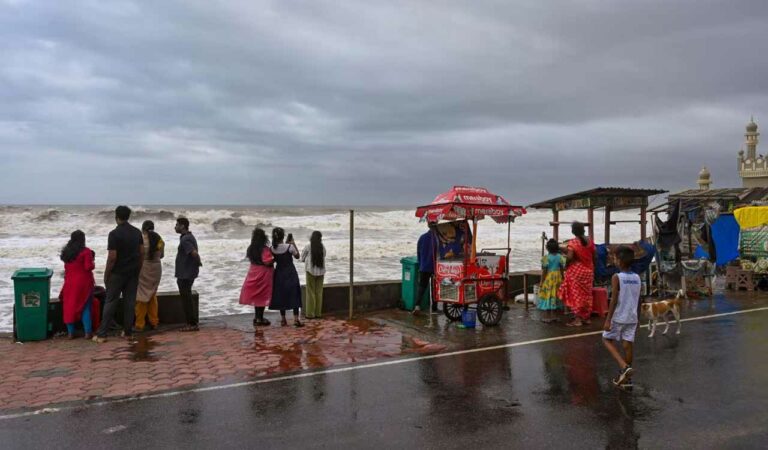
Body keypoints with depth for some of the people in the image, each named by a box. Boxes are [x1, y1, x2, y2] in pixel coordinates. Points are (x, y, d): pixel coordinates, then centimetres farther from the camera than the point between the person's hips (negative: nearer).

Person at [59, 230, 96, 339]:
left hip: (70, 283, 5)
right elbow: (89, 267, -15)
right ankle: (88, 332, 2)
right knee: (85, 307, 2)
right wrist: (93, 264, 5)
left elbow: (66, 267, 14)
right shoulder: (86, 251, -11)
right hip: (83, 282, -4)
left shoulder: (66, 251, 8)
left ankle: (70, 332, 12)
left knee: (70, 307, 9)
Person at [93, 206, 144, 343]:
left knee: (110, 302, 2)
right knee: (130, 302, 8)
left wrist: (106, 274, -5)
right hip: (133, 273, 4)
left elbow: (112, 257, -16)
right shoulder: (137, 232, 4)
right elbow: (142, 253, 6)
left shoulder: (114, 234, -13)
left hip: (118, 273, -4)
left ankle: (102, 334, 5)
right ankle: (128, 332, 13)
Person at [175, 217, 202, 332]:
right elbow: (193, 253, 21)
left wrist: (198, 263, -14)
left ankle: (192, 324, 2)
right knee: (187, 298, 16)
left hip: (186, 274, -10)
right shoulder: (189, 236, 14)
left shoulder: (185, 240, -19)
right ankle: (191, 322, 23)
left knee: (186, 298, -3)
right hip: (186, 273, 10)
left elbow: (194, 253, -29)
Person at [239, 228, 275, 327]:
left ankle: (257, 317, 24)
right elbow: (268, 262, -23)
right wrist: (275, 257, -6)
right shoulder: (264, 249, -18)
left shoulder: (251, 248, 4)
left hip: (254, 273, 7)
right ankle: (259, 319, 6)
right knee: (262, 296, 1)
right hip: (263, 274, -7)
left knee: (255, 295, 14)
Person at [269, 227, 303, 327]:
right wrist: (293, 243, 0)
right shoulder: (289, 246, -17)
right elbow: (297, 256, -1)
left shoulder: (272, 248, -7)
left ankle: (283, 319, 16)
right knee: (294, 295, 3)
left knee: (280, 295, 12)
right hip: (290, 273, -3)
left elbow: (274, 260, 8)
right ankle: (296, 319, 0)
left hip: (279, 274, 4)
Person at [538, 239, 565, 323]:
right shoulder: (560, 257, 1)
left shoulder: (546, 257, -13)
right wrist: (562, 279, 15)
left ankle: (548, 316, 3)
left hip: (548, 278, -5)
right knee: (555, 295, 12)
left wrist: (542, 281, -7)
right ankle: (553, 315, 18)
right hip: (557, 277, 5)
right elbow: (562, 269, 5)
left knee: (548, 296, 1)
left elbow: (544, 270, -13)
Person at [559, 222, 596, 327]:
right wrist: (592, 268, 19)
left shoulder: (573, 242, -14)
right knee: (586, 294, 13)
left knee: (576, 295, 0)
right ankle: (586, 318, 19)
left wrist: (566, 266, -4)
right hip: (588, 271, 6)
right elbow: (594, 256, 8)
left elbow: (570, 257, -21)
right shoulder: (590, 241, 3)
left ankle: (578, 319, -1)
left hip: (576, 271, -6)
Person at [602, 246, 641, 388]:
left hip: (618, 317, -5)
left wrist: (608, 319, -14)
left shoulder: (616, 277, -13)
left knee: (607, 340, 11)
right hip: (632, 318, 5)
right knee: (627, 345, 8)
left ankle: (624, 366, -7)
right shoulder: (637, 278, 4)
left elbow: (614, 300, -17)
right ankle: (625, 378, 15)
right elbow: (638, 300, 10)